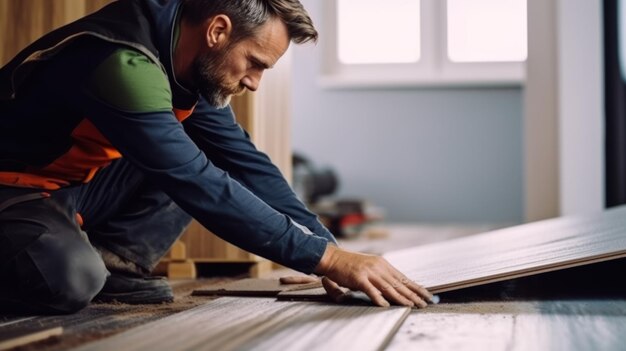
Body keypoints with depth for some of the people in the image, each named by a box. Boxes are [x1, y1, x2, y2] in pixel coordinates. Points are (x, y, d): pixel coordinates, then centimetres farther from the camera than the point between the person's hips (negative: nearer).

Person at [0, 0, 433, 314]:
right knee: (69, 280, -39)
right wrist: (327, 257, -34)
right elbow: (201, 187, -35)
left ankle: (112, 259, -6)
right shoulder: (124, 63, -31)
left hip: (81, 184, 9)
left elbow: (247, 163, 1)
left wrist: (330, 247, -9)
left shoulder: (191, 68, -2)